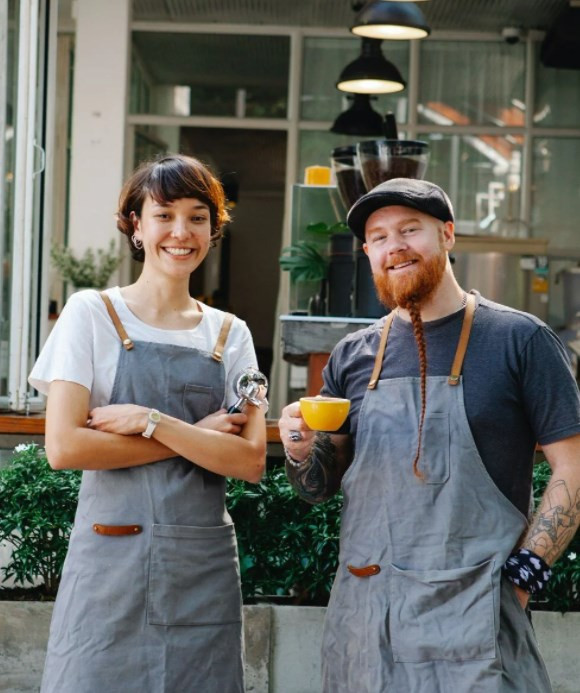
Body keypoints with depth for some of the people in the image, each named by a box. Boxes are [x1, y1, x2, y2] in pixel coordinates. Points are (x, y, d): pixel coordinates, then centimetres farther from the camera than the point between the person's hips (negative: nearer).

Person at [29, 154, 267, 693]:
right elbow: (63, 446, -12)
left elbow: (251, 461, -3)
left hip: (205, 569, 3)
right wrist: (198, 436, -8)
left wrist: (150, 421, -14)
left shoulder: (230, 335, 8)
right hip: (111, 564, -3)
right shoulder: (91, 314, -1)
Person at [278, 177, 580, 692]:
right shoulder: (353, 356, 10)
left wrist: (521, 577, -11)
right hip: (362, 607, 4)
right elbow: (322, 486, 15)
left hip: (470, 616, -4)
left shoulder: (519, 340, -3)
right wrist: (301, 452, -6)